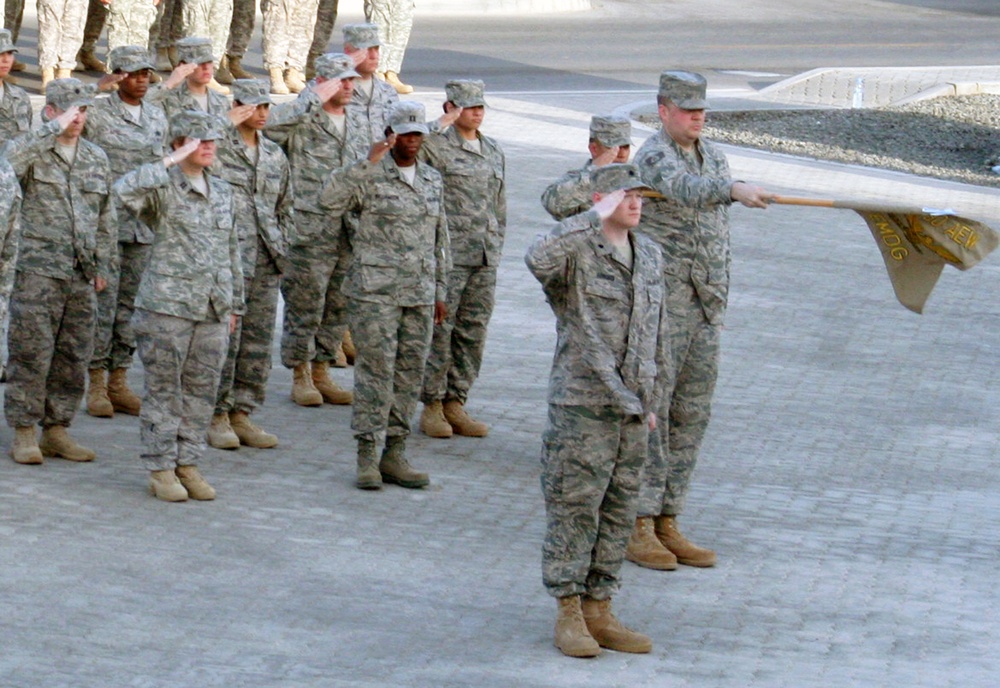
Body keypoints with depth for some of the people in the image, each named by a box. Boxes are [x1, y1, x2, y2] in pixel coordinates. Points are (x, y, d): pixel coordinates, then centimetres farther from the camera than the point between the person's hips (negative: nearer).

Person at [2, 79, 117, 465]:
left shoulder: (96, 158, 16)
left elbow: (105, 216, 22)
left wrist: (104, 265, 16)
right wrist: (53, 129, -25)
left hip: (81, 275, 5)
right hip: (37, 270, -5)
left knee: (74, 357, 6)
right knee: (32, 354, -7)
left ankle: (57, 430, 14)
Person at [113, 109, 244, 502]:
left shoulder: (222, 192, 15)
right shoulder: (163, 189, -5)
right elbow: (125, 191, -28)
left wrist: (234, 304, 20)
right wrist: (171, 163, -23)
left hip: (212, 309, 6)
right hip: (168, 306, -6)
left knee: (202, 389, 8)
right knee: (163, 389, 0)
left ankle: (188, 465, 16)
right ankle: (161, 470, 6)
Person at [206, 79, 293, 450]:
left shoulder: (275, 155, 17)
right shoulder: (217, 148, -3)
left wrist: (281, 247, 14)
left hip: (266, 265, 6)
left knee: (259, 340, 7)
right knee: (225, 338, -7)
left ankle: (242, 415, 14)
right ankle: (217, 417, 0)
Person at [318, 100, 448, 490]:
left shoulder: (433, 180, 15)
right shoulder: (370, 177, -4)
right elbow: (330, 199, -23)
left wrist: (440, 291, 18)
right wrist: (369, 162, -24)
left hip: (420, 294, 6)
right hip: (374, 292, -6)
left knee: (410, 371, 6)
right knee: (376, 368, -8)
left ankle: (394, 454, 12)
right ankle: (366, 455, -2)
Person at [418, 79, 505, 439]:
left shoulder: (494, 152, 15)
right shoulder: (434, 147, -5)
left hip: (485, 257, 6)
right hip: (447, 253, -6)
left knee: (473, 331, 6)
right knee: (438, 327, -5)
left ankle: (455, 403, 14)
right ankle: (432, 406, 4)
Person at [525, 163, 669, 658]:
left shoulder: (650, 256, 14)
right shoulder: (576, 251, -8)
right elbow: (538, 259, -34)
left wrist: (651, 399, 20)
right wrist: (596, 218, -28)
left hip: (631, 410, 7)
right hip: (581, 407, -7)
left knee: (618, 513, 10)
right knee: (574, 509, -2)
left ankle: (599, 612, 17)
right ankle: (568, 614, 4)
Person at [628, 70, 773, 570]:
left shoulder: (714, 157, 15)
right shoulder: (653, 156, -12)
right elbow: (686, 189, -35)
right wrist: (734, 189, -53)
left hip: (705, 307, 8)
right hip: (660, 303, -8)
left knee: (692, 416, 9)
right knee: (649, 412, -5)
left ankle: (666, 523, 14)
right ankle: (637, 526, -1)